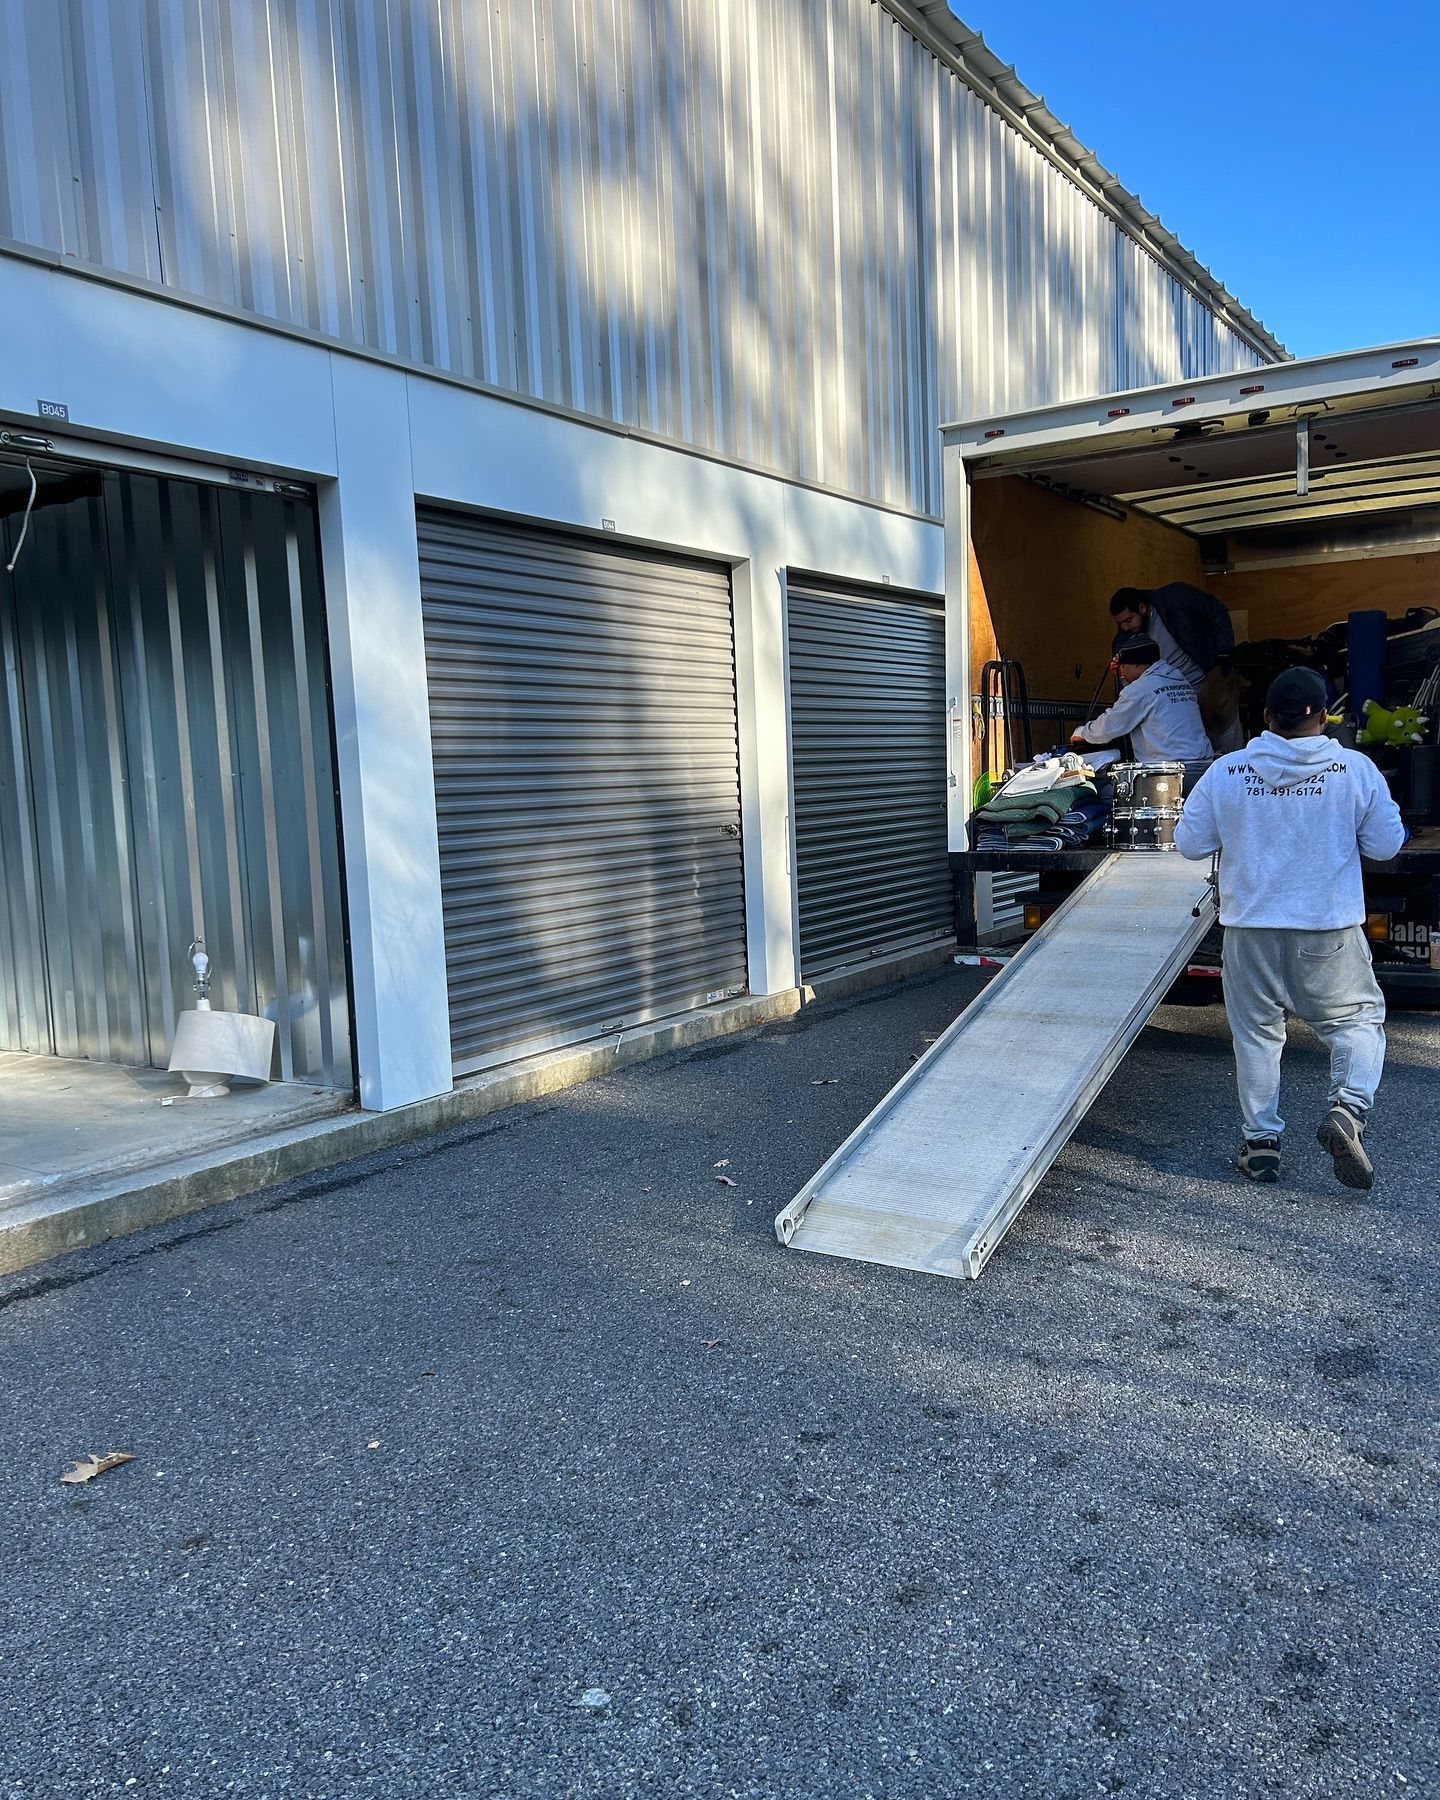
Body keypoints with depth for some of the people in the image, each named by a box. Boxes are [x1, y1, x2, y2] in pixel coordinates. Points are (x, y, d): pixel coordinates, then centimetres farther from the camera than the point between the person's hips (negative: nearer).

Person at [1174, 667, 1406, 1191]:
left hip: (1251, 927, 1)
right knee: (1357, 1020, 16)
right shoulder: (1356, 770, -5)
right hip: (1330, 931, -1)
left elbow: (1189, 843, 2)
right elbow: (1386, 844, 1)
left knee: (1257, 1032, 14)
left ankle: (1261, 1141, 18)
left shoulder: (1225, 774, -5)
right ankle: (1348, 1107, -7)